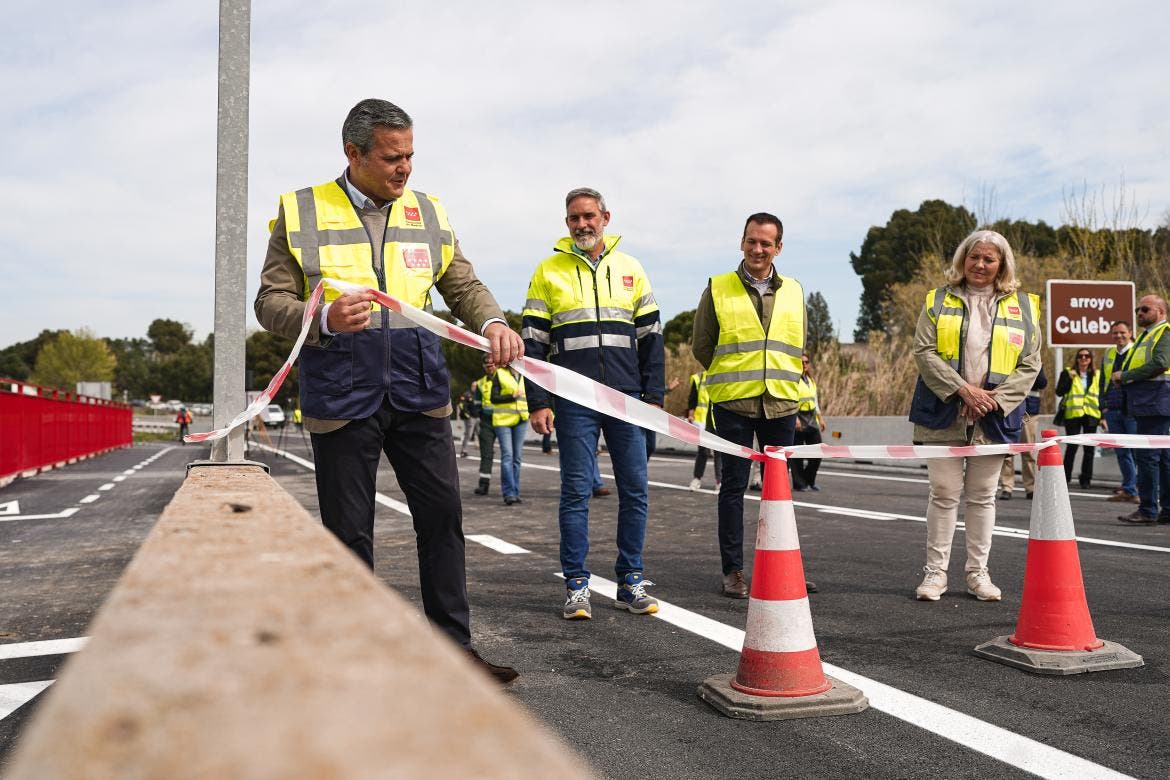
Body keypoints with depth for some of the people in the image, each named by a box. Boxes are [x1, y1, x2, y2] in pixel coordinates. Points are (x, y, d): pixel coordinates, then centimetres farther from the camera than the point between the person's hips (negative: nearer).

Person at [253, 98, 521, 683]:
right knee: (349, 533, 6)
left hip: (418, 393, 3)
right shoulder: (301, 212, 0)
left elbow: (463, 284, 10)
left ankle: (454, 645, 18)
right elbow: (270, 301, -1)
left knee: (443, 515, 5)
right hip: (341, 396, -3)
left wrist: (492, 322, -12)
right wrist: (324, 318, -23)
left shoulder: (428, 213, 10)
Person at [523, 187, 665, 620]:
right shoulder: (549, 271, 6)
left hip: (627, 400, 2)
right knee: (576, 493, -1)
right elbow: (534, 342, 4)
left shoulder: (630, 268, 12)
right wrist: (538, 402, -4)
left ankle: (631, 582, 13)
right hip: (575, 402, -2)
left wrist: (654, 396, 4)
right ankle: (577, 585, 8)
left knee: (634, 490, 3)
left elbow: (650, 336, 12)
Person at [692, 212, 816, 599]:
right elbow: (701, 346, 7)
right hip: (733, 404, -3)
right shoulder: (718, 288, 1)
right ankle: (732, 571, 8)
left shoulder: (794, 291, 11)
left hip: (781, 404, 3)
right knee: (734, 486, 1)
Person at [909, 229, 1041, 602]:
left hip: (993, 417, 1)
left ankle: (978, 572, 19)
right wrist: (962, 389, -15)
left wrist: (996, 399, -10)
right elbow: (924, 352, -4)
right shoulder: (939, 301, 6)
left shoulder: (1022, 306, 8)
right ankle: (935, 572, 9)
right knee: (944, 494, 0)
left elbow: (1030, 364, 4)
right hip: (944, 414, -1)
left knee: (983, 496, 9)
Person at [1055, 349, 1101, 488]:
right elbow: (1059, 391, -3)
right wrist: (1069, 378, -14)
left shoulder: (1096, 375, 14)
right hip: (1073, 414, -3)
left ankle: (1085, 479, 10)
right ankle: (1065, 477, 3)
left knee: (1089, 448, 3)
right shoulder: (1067, 373, 6)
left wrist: (1103, 417, 8)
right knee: (1072, 446, -7)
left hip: (1091, 415, 3)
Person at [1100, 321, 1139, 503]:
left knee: (1137, 452, -5)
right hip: (1113, 411, 5)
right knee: (1121, 453, 8)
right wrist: (1103, 413, 16)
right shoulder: (1108, 355, 18)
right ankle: (1128, 490, 15)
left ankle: (1131, 490, -2)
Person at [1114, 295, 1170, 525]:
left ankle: (1147, 510, -8)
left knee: (1148, 455, -10)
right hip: (1144, 404, 10)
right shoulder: (1146, 335, 24)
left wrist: (1125, 375, -15)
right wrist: (1122, 377, 11)